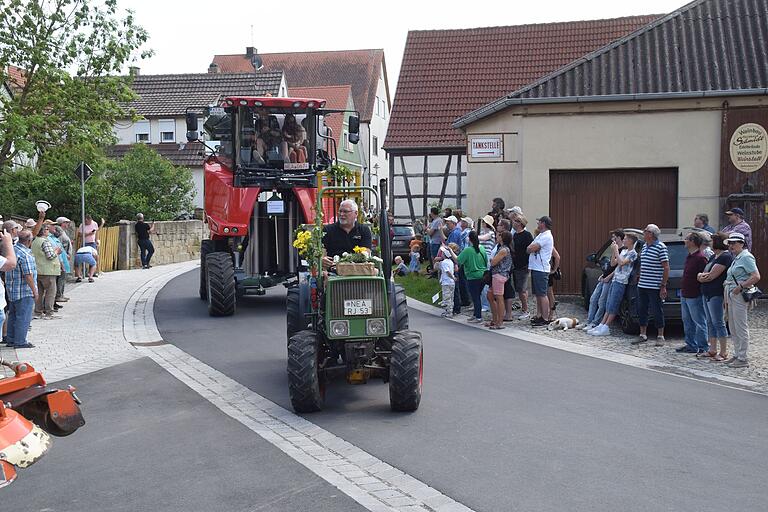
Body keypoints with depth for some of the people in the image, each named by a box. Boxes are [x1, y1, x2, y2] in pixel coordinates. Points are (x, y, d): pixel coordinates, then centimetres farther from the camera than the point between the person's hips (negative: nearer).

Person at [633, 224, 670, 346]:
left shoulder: (661, 247, -11)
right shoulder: (644, 247, 13)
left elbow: (666, 267, -13)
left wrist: (663, 286, -16)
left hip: (654, 287, -8)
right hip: (642, 285, 8)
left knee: (657, 312, 0)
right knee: (641, 310, 11)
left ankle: (660, 336, 10)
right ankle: (643, 335, 20)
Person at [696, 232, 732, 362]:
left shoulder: (725, 257, -13)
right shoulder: (714, 257, 17)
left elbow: (712, 276, -19)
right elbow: (705, 275, 16)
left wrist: (701, 276, 0)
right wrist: (701, 276, -7)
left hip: (716, 295, -10)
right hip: (707, 294, 10)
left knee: (718, 323, -6)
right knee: (710, 323, 13)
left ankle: (723, 353, -2)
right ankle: (712, 350, 20)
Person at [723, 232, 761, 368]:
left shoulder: (746, 257, -11)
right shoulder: (736, 258, 19)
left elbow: (756, 276, -20)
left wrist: (740, 287, -20)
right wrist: (727, 299, 18)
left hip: (740, 296, -10)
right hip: (731, 296, 10)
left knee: (741, 328, -6)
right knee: (733, 329, 14)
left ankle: (742, 359, -3)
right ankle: (737, 355, 22)